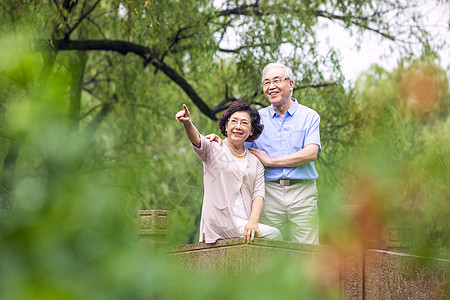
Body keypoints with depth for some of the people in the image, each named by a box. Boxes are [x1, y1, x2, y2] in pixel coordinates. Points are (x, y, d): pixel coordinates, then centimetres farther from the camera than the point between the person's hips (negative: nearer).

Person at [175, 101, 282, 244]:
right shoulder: (214, 149, 3)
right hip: (220, 222, -5)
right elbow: (197, 141, -19)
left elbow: (258, 193, 5)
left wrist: (253, 221, -14)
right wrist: (188, 123, -42)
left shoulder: (255, 161, 15)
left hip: (245, 223, 5)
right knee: (273, 234, -18)